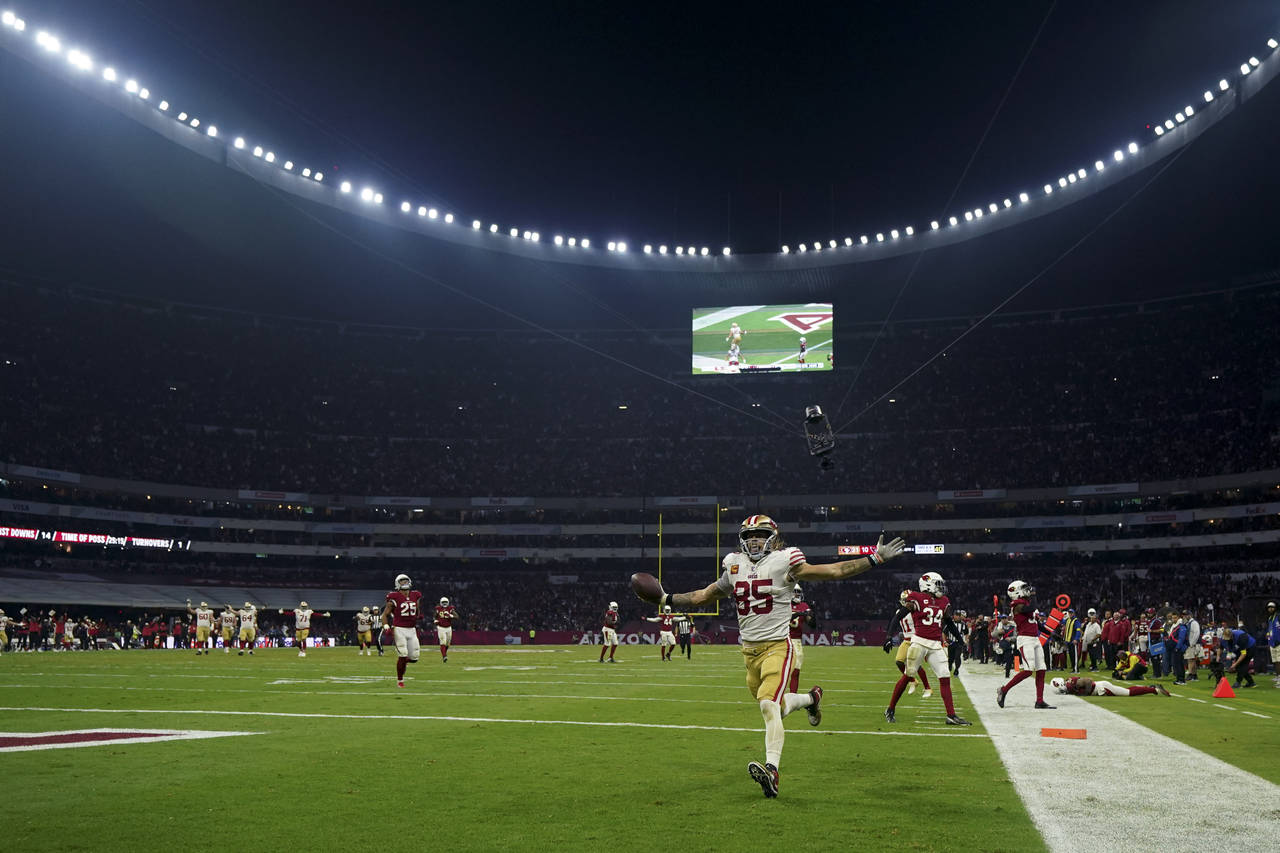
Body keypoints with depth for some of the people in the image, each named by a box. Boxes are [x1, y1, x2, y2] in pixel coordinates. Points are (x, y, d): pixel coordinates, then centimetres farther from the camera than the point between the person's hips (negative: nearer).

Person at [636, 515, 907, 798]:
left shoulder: (784, 562, -6)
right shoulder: (734, 566, 9)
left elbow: (834, 571, -5)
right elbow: (706, 596, 22)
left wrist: (875, 559, -10)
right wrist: (667, 599, 21)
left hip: (777, 646, -6)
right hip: (749, 649, 6)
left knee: (769, 705, -21)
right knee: (774, 707, 16)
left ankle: (772, 770, -25)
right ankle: (810, 698, 45)